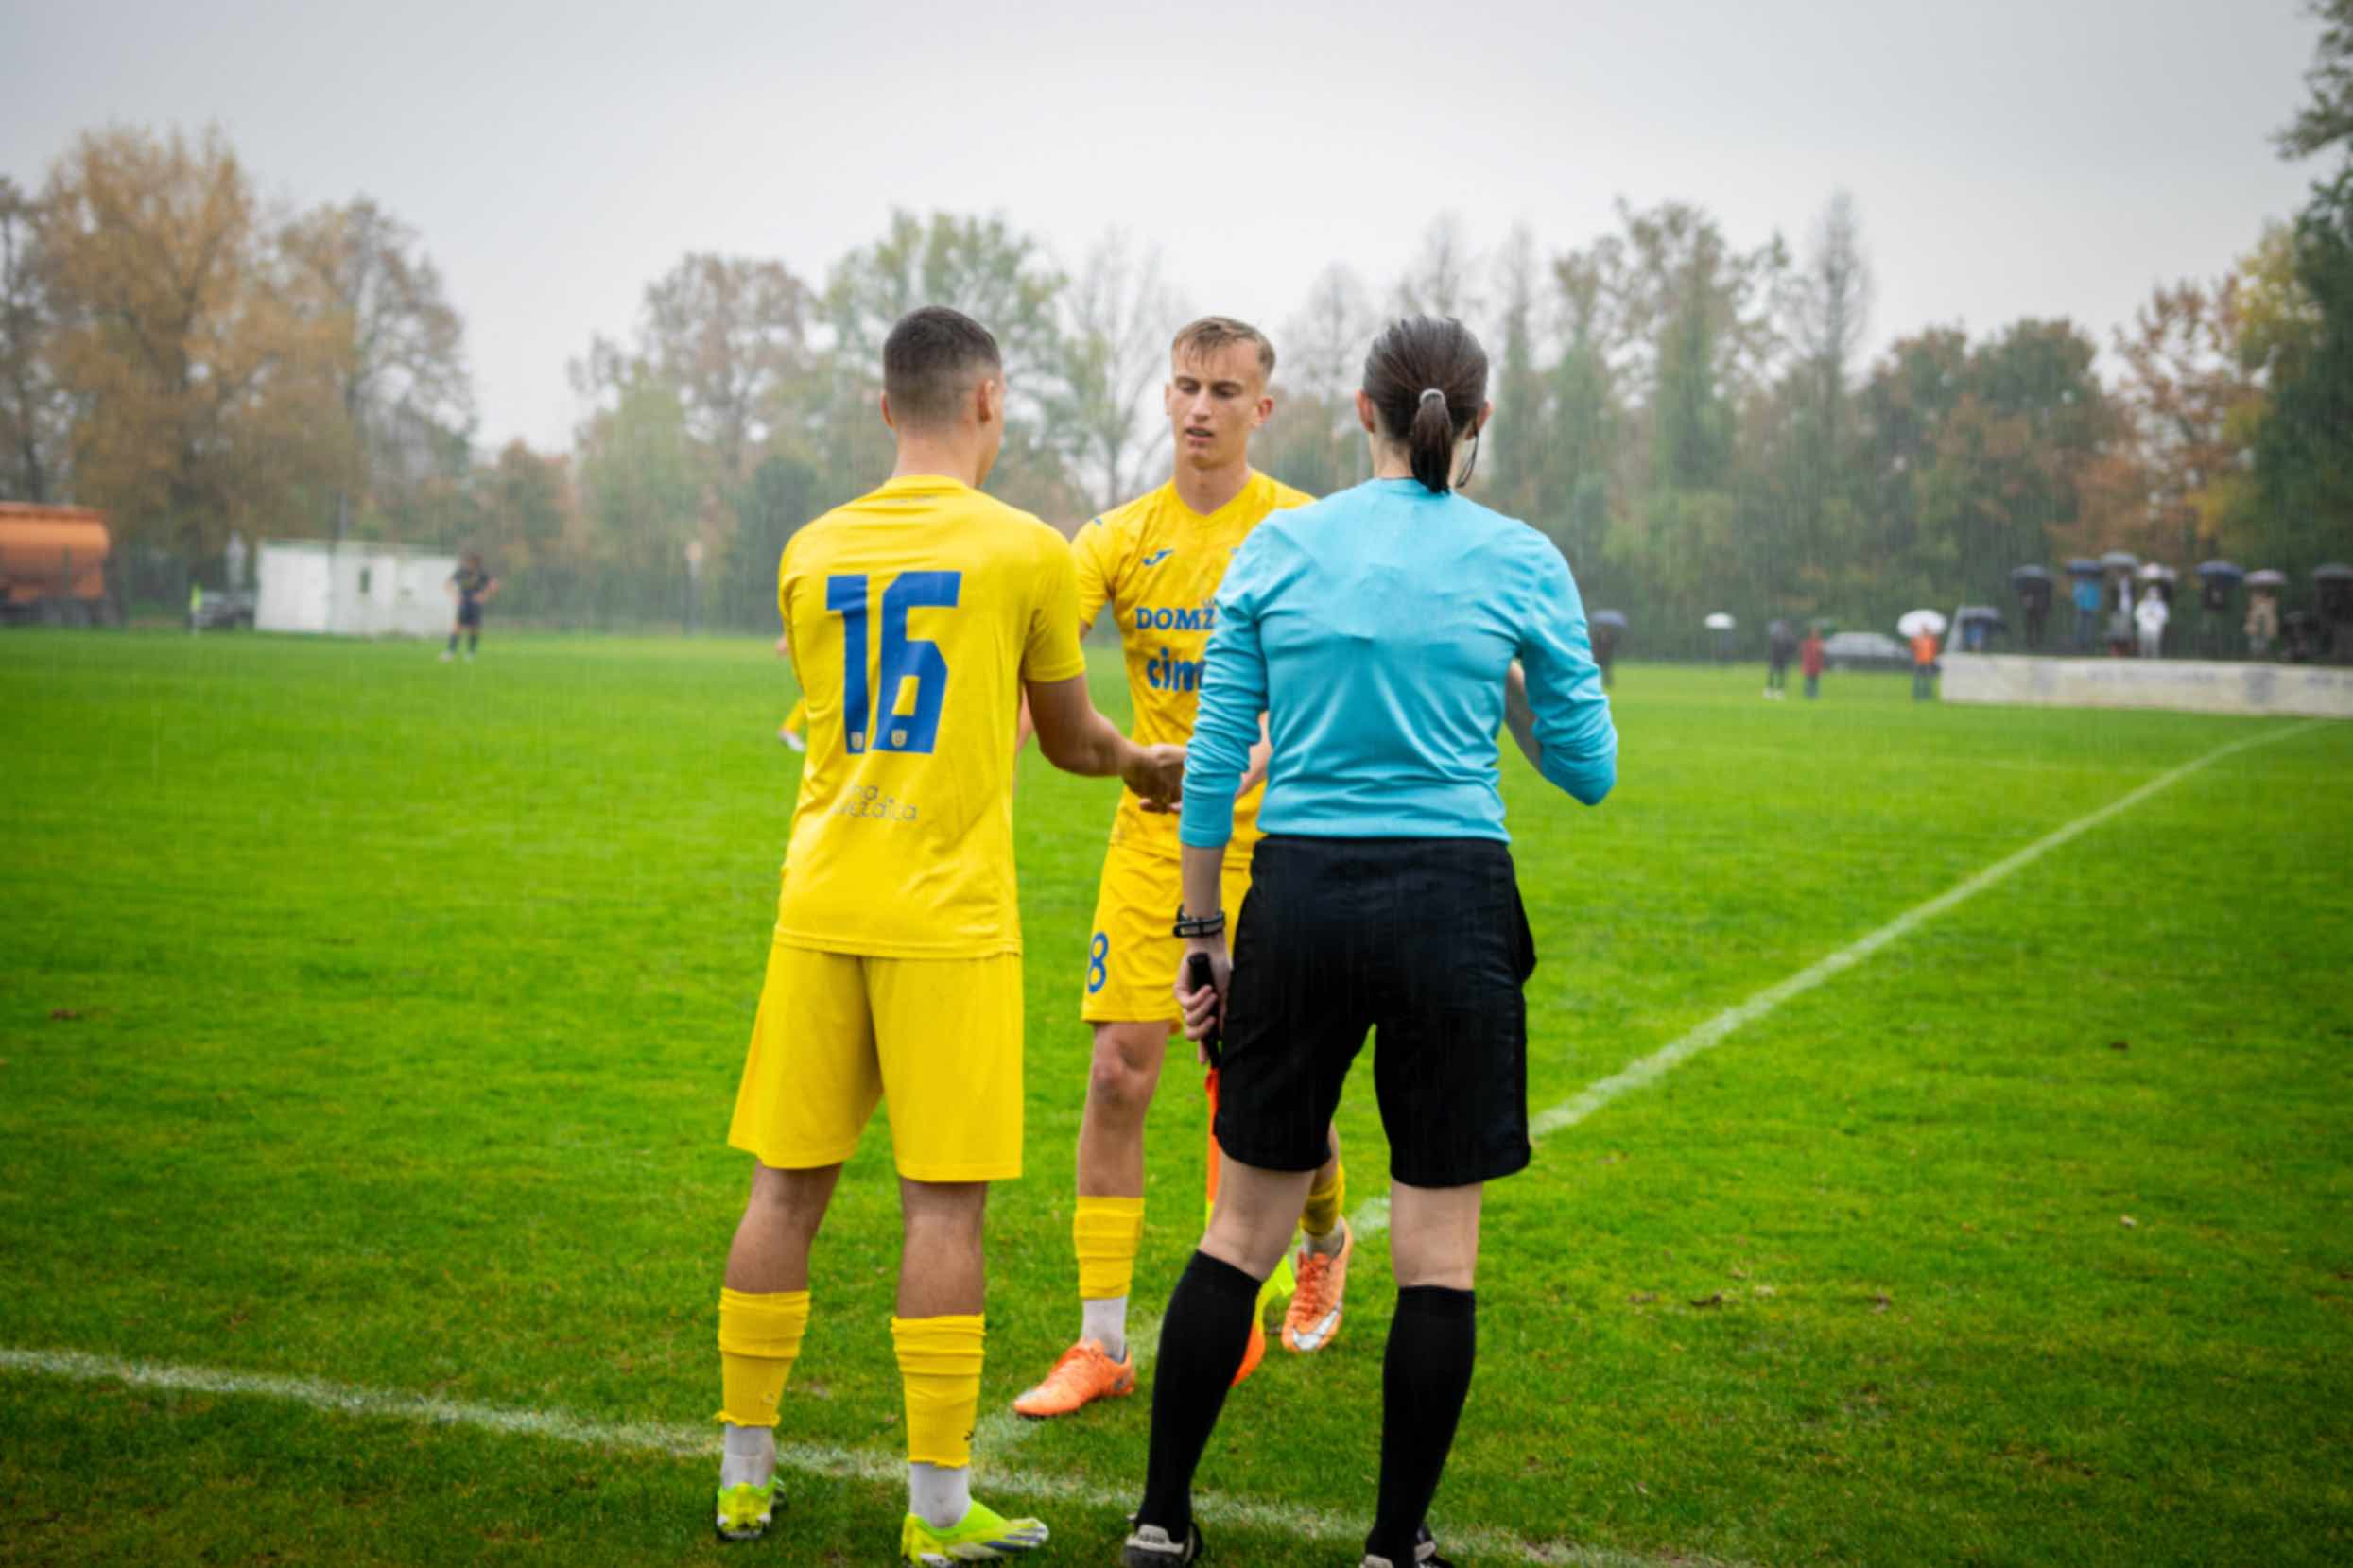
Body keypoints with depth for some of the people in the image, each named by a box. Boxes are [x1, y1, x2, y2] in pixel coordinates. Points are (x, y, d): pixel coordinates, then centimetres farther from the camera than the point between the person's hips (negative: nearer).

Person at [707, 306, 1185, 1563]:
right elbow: (1069, 739, 7)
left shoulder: (811, 552, 8)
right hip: (946, 918, -4)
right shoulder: (1025, 551, -4)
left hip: (820, 907, 4)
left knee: (787, 1185, 11)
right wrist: (1142, 762, 31)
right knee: (943, 1203, 0)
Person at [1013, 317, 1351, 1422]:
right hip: (1152, 835, 2)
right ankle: (1101, 1344, 3)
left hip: (1271, 840, -2)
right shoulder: (1124, 537, 4)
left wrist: (1257, 747, -35)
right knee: (1118, 1074, -5)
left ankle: (1324, 1239, 39)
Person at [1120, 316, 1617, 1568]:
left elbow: (1213, 759, 3)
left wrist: (1200, 929, 11)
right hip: (1451, 905, -2)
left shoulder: (1276, 548, 3)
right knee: (1438, 1248, 8)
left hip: (1300, 901, 2)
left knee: (1243, 1224, 13)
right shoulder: (1521, 564, -1)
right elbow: (1587, 770, 5)